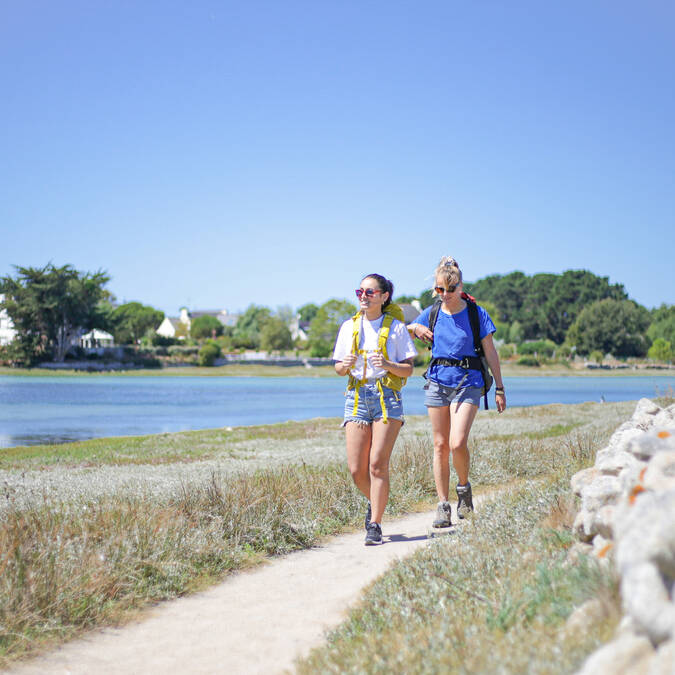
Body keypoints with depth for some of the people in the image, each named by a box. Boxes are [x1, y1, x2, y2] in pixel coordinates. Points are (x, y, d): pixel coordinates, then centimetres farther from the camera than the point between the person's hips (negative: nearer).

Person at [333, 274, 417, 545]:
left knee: (378, 464, -10)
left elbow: (408, 369, 2)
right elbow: (338, 367, 14)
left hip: (387, 396, -3)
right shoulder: (349, 326, 11)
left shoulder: (396, 327, 2)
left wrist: (387, 365, -17)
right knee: (356, 469, -3)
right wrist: (346, 365, -9)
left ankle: (375, 525, -1)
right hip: (357, 397, 3)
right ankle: (376, 502, 27)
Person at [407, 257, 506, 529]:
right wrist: (415, 328, -5)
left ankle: (464, 487, 12)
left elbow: (490, 353, 3)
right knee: (440, 445, 4)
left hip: (467, 382, -3)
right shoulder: (431, 314, 5)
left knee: (457, 443, -17)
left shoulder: (476, 313, -3)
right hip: (437, 382, 3)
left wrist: (499, 388, 3)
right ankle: (443, 506, 11)